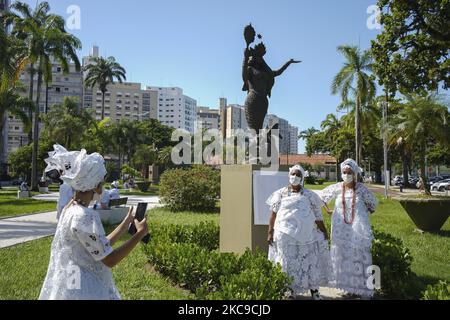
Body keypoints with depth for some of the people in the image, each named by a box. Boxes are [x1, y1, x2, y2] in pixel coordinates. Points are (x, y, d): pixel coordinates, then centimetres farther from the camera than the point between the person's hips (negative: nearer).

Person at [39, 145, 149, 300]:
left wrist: (127, 222, 13)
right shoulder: (84, 216, -25)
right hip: (84, 291, -9)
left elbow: (102, 245, 9)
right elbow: (109, 259, -20)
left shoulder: (72, 209, 4)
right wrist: (140, 233, -11)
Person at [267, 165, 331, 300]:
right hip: (286, 236, -1)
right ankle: (289, 290, 19)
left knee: (311, 262, 6)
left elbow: (317, 216, 9)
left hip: (306, 236, 1)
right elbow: (273, 214, 4)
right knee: (288, 263, 6)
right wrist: (270, 233, -1)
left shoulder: (309, 195, 7)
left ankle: (314, 290, 20)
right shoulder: (280, 194, 5)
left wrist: (324, 232, 6)